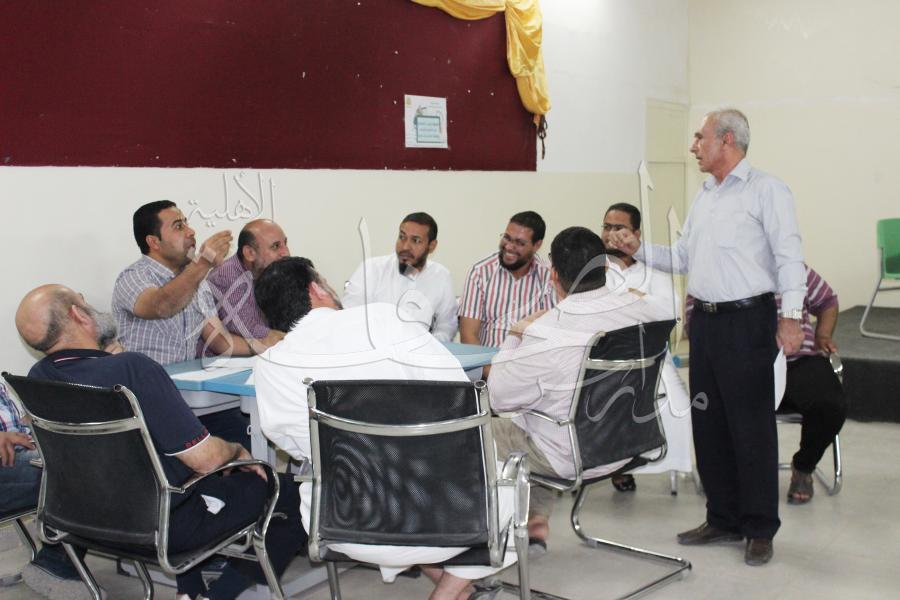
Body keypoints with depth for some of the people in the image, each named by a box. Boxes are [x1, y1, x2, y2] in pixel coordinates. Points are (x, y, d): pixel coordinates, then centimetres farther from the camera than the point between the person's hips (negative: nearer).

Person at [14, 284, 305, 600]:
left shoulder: (38, 379, -7)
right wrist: (237, 451, -5)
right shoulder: (132, 369, -30)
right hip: (164, 526, -7)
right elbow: (206, 458, -26)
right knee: (289, 491, 6)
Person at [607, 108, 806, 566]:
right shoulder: (703, 197, 17)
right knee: (708, 423, 12)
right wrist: (638, 249, 9)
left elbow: (789, 256, -13)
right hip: (705, 320, 8)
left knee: (752, 426, -2)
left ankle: (760, 529, 10)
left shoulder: (766, 190, -6)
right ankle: (723, 519, 24)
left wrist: (791, 315, -20)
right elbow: (683, 259, 19)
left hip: (748, 321, -8)